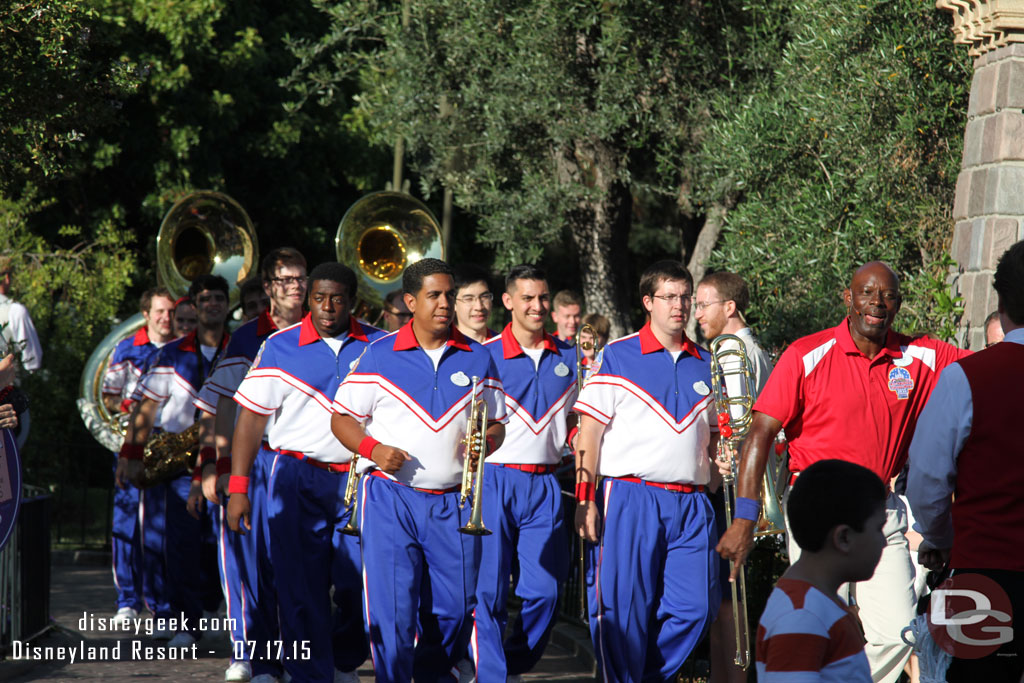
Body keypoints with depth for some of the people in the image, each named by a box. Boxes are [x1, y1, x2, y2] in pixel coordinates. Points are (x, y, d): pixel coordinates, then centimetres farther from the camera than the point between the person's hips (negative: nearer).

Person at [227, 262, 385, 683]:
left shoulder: (378, 345, 5)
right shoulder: (280, 347, 1)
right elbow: (251, 417, 1)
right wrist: (237, 488, -5)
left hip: (359, 478, 1)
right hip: (297, 478, -1)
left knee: (362, 584, 1)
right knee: (301, 589, -2)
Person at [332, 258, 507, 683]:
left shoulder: (478, 359, 9)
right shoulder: (379, 356, 2)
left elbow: (498, 423, 14)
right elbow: (342, 418, 6)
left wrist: (485, 444, -8)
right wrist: (372, 448, -12)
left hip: (454, 504, 2)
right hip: (391, 499, -2)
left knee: (455, 608, 4)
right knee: (391, 609, -8)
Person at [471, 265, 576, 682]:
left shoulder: (568, 358, 10)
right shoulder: (485, 356, -2)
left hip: (544, 487, 3)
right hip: (494, 481, -3)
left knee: (545, 592, 1)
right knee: (488, 590, -5)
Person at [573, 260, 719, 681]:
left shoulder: (706, 365, 16)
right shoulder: (617, 356, 2)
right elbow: (589, 431, -1)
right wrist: (585, 499, -9)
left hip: (691, 503, 4)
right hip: (630, 499, -4)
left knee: (695, 607, -1)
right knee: (624, 607, -4)